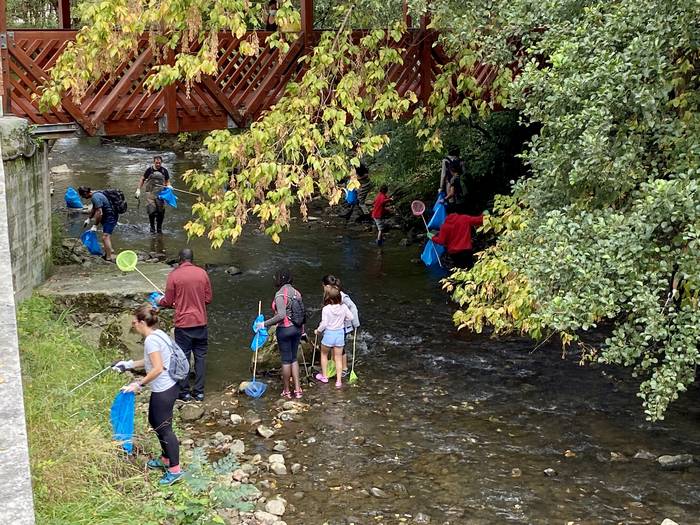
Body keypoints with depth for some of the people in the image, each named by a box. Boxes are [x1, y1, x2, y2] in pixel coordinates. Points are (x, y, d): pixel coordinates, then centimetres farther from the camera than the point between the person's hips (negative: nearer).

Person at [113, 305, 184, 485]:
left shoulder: (151, 340, -21)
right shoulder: (158, 334, 8)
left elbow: (157, 369, -26)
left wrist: (139, 384, -18)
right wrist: (128, 364, 21)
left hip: (163, 391, -10)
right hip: (168, 386, 10)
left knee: (163, 428, 1)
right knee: (155, 421, 24)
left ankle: (175, 470, 9)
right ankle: (165, 459, 38)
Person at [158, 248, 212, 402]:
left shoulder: (174, 275, -9)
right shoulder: (202, 273, -1)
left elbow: (168, 302, -4)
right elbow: (208, 299, 4)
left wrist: (159, 302, 17)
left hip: (183, 323, -3)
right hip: (201, 322, 3)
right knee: (200, 356, 10)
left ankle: (185, 392, 13)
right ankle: (199, 392, 13)